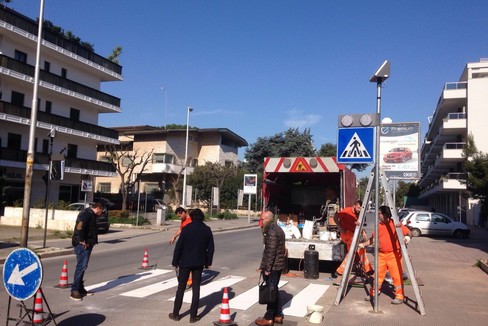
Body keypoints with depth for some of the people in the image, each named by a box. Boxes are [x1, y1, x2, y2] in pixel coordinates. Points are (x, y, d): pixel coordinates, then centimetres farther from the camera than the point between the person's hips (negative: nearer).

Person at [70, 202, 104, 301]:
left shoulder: (91, 215, 19)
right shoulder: (87, 214, -15)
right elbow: (80, 227, -28)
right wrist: (82, 241, -23)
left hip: (87, 244, 11)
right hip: (82, 245, -11)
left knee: (83, 266, 14)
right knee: (81, 266, -10)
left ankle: (81, 289, 22)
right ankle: (74, 291, -7)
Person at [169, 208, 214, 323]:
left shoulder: (187, 228, -10)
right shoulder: (207, 230, -1)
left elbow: (179, 246, -10)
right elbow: (210, 248, 2)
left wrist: (175, 262, -2)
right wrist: (208, 262, 12)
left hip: (185, 262, -2)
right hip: (199, 263, 2)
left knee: (181, 288, 10)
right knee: (196, 289, 8)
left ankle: (175, 314, 18)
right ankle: (193, 316, 11)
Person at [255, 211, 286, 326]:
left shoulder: (271, 231, -18)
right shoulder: (277, 228, 14)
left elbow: (271, 251, -22)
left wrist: (267, 268, -19)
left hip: (273, 266, -10)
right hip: (278, 265, 10)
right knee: (274, 290, 17)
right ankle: (278, 315, 25)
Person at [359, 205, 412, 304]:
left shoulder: (396, 224, -8)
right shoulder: (379, 226, 7)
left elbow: (409, 232, -5)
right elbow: (373, 239, 14)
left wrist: (408, 237, -26)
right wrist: (363, 244, 6)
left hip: (394, 254, -5)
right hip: (381, 254, 5)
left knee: (397, 275, -2)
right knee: (378, 274, 10)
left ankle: (399, 296, 8)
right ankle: (373, 293, 21)